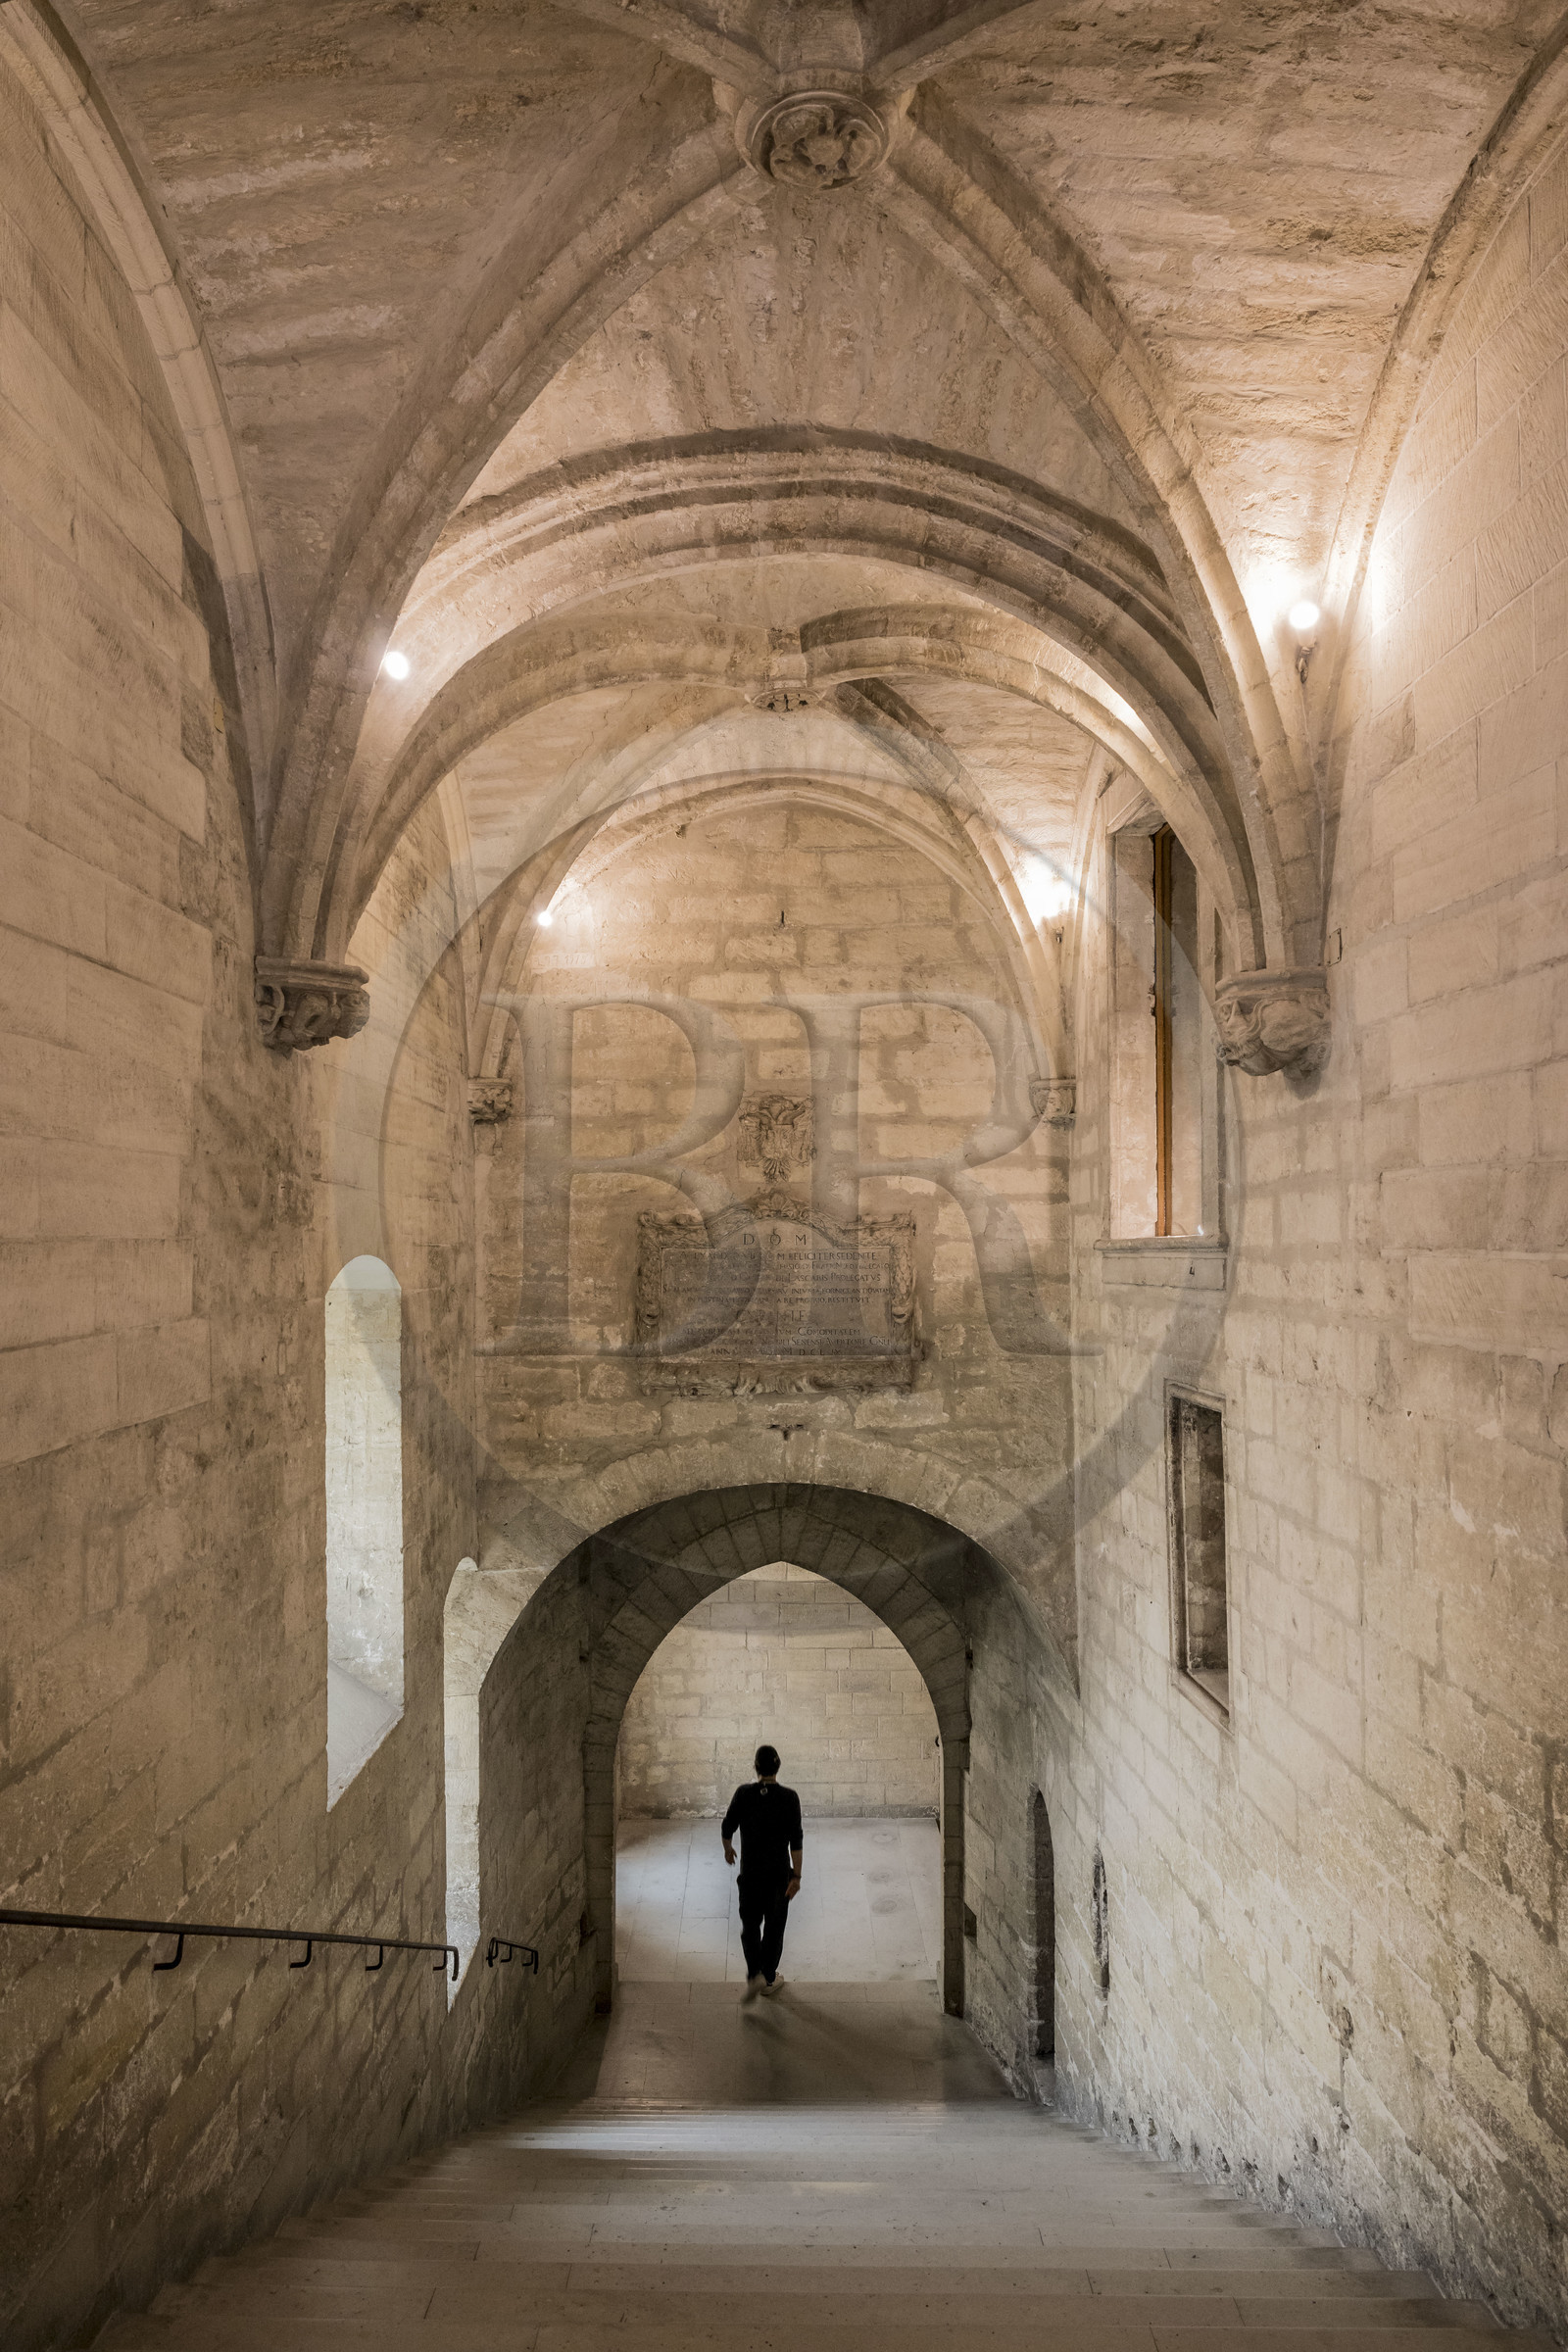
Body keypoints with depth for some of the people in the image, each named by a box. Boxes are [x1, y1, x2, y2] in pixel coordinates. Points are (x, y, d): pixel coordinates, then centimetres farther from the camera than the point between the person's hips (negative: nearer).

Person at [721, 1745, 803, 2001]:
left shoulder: (744, 1793, -12)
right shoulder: (789, 1797, -14)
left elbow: (727, 1827, -5)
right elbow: (796, 1840, -14)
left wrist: (728, 1849, 16)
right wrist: (796, 1876, -8)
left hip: (750, 1870, 0)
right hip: (779, 1871, 0)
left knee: (750, 1924, 15)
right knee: (774, 1925, 16)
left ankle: (754, 1975, -1)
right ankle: (769, 1979, 27)